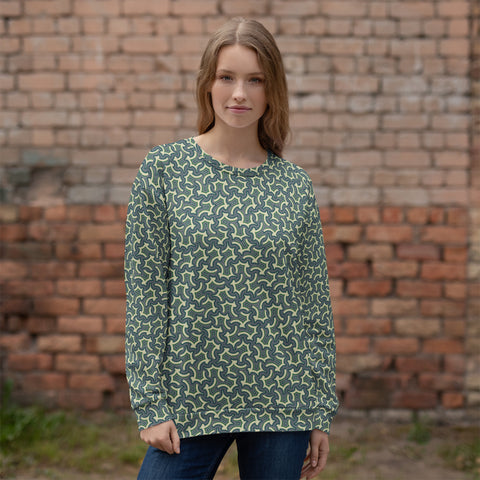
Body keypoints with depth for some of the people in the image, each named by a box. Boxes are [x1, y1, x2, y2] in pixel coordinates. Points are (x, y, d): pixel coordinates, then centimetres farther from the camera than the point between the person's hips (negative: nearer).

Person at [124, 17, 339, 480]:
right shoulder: (164, 169, -2)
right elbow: (145, 293, -3)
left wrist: (320, 411, 6)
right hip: (190, 402, -1)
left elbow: (314, 301, 7)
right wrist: (150, 404, -7)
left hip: (280, 404, 2)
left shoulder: (295, 185, 3)